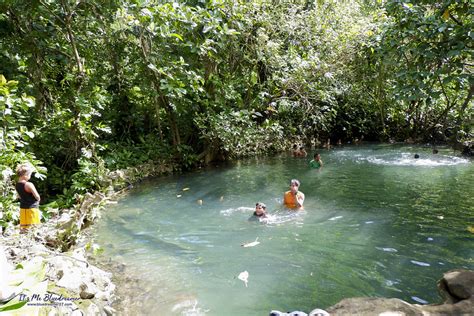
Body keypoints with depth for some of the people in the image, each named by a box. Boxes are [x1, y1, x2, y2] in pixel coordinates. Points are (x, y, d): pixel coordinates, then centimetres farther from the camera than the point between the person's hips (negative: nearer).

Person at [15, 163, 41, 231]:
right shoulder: (29, 184, -21)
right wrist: (38, 200, 2)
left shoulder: (17, 185, 3)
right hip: (32, 208, -7)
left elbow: (20, 196, 14)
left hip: (22, 207, 7)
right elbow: (37, 196, -18)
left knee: (23, 226, 13)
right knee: (32, 226, -1)